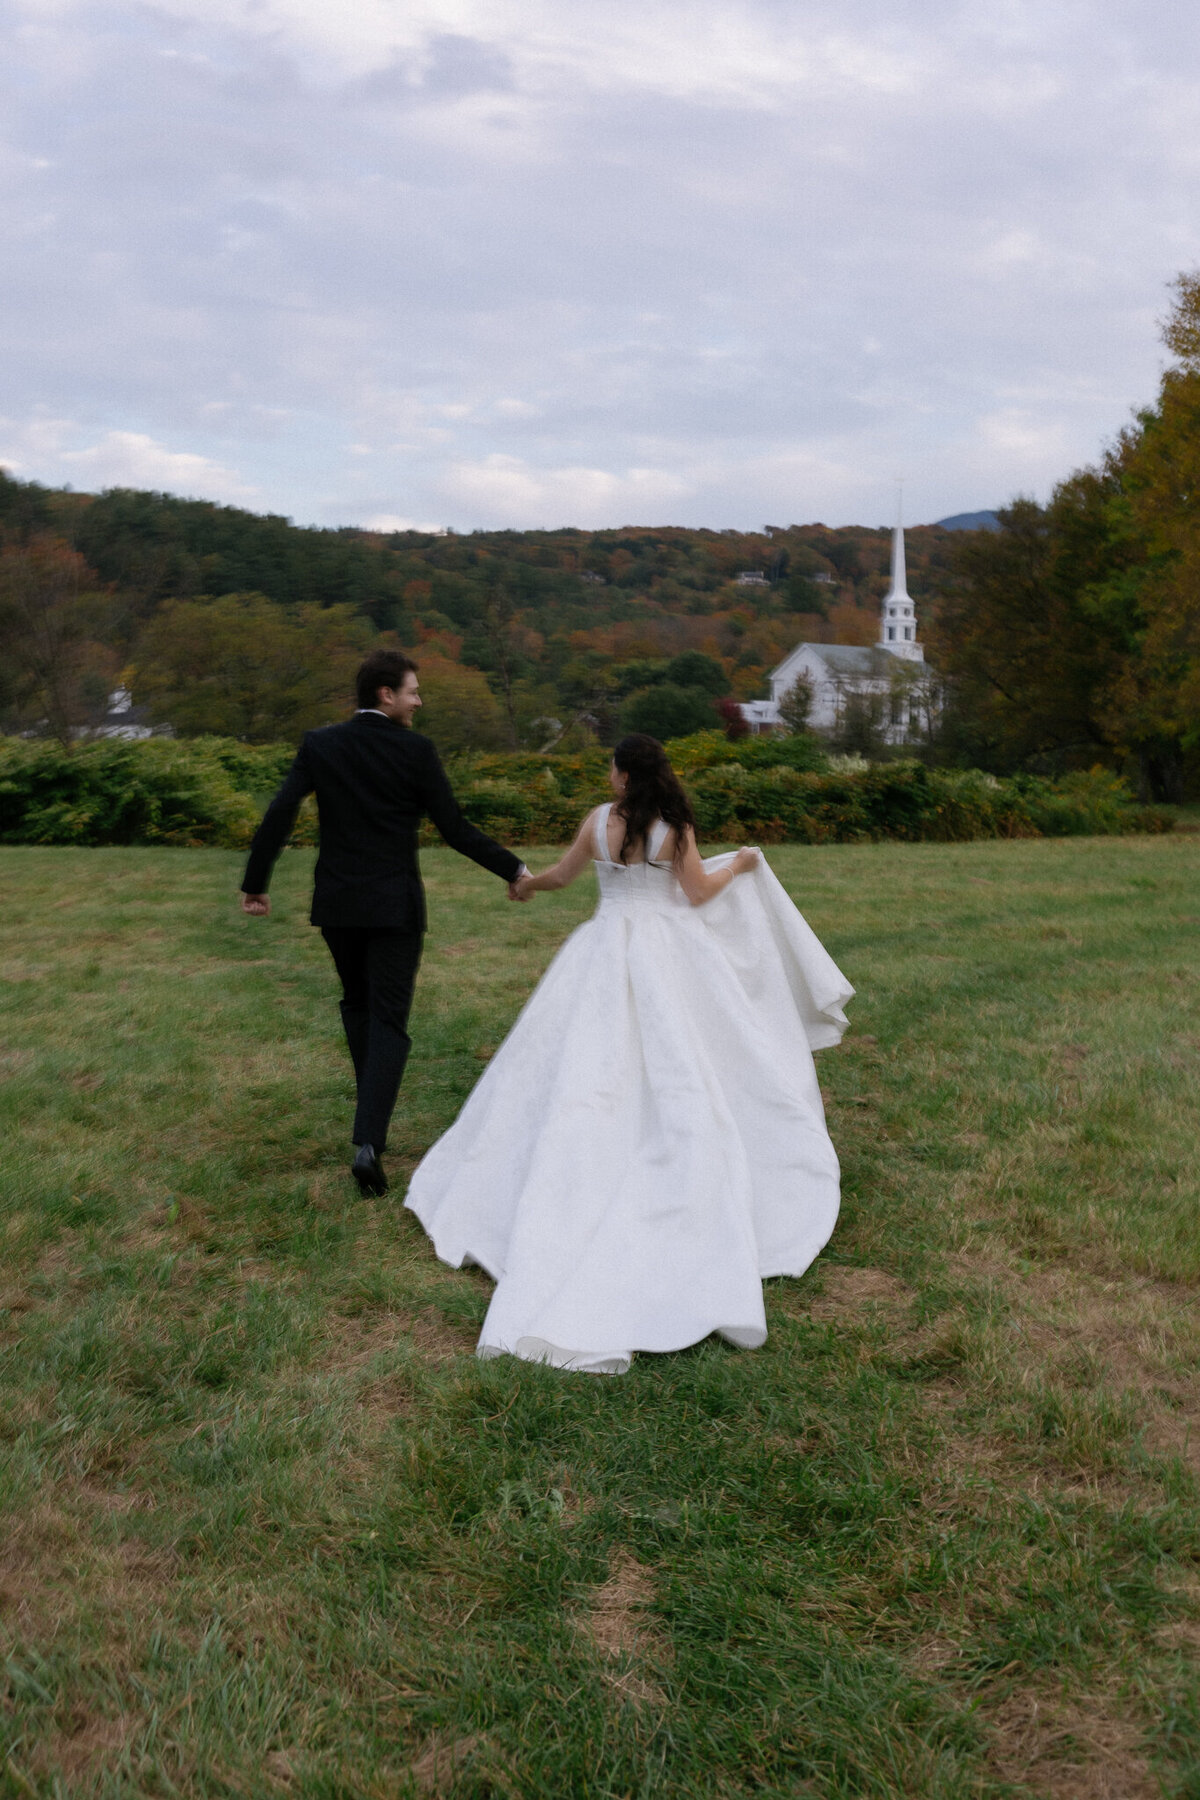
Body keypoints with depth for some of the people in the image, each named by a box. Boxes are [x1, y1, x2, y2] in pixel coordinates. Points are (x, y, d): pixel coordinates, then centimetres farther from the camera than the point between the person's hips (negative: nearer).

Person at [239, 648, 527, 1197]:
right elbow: (454, 829, -7)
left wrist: (254, 884, 3)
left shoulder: (319, 745, 0)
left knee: (357, 1004, 24)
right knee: (389, 1022, 0)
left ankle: (373, 1107, 36)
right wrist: (513, 869, 4)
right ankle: (369, 1141, -14)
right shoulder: (416, 750, -9)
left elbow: (278, 816, -7)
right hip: (394, 905, -3)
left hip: (336, 904, 3)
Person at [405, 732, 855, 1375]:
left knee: (584, 1077, 7)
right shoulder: (676, 826, -7)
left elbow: (560, 875, 10)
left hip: (605, 951, 2)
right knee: (683, 1079, 3)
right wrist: (738, 867, 16)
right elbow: (699, 893, -2)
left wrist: (526, 884, 32)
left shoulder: (599, 821, -2)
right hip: (667, 954, -1)